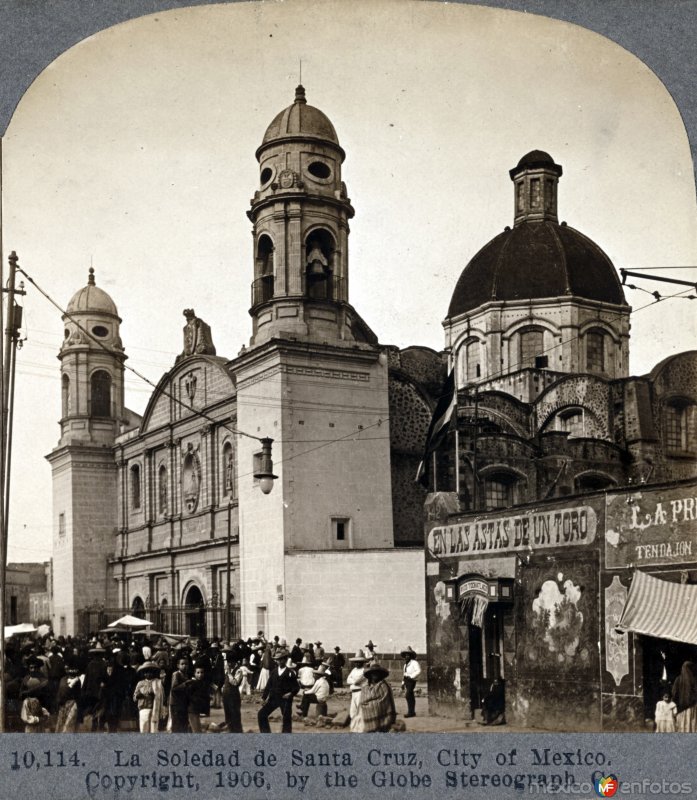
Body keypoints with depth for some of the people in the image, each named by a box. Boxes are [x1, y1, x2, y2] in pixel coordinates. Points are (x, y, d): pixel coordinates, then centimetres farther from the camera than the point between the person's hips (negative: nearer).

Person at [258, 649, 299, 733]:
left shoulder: (290, 673, -7)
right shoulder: (274, 671, 6)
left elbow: (296, 687, -5)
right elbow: (269, 685, 8)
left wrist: (291, 693, -22)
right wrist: (264, 697, 2)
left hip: (285, 699, -4)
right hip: (273, 698, 4)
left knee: (287, 719, -2)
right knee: (261, 714, 1)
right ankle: (265, 733, 12)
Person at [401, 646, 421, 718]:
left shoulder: (414, 662, -8)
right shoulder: (406, 664, 18)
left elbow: (418, 671, -20)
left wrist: (411, 676, -21)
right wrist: (403, 682, 17)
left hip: (411, 681, -9)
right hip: (406, 681, 9)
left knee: (408, 695, -17)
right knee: (411, 697, 10)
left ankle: (410, 711, -16)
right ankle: (412, 712, 14)